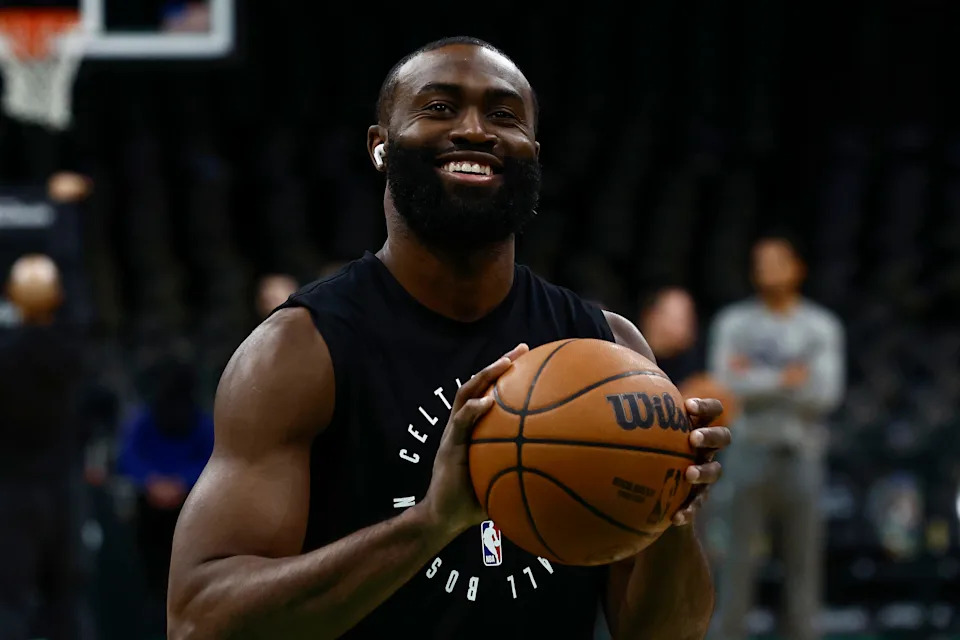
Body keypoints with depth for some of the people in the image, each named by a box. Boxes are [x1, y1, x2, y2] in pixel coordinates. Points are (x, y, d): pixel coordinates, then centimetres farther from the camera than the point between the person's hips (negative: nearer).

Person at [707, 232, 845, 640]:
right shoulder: (733, 322, 1)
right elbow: (726, 386, -12)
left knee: (803, 557, 1)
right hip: (750, 452, -1)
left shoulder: (823, 327, 2)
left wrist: (757, 379, -13)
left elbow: (824, 395, -11)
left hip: (802, 456, 1)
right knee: (738, 554, -5)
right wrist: (785, 378, -16)